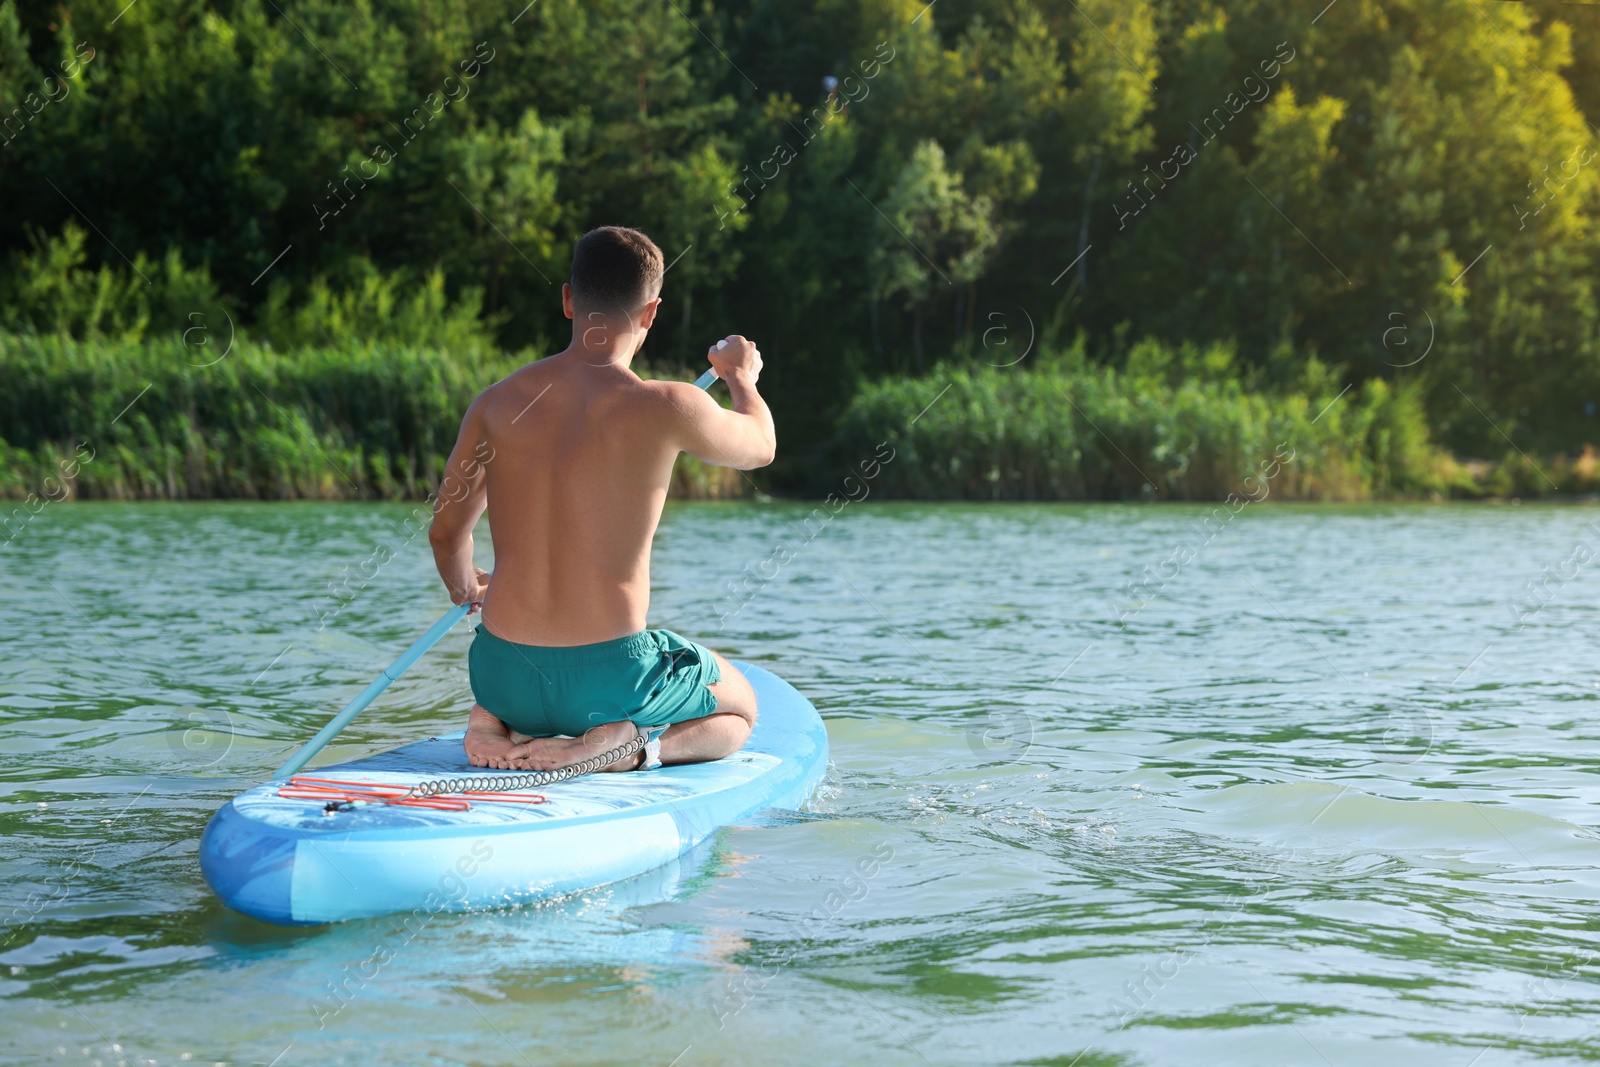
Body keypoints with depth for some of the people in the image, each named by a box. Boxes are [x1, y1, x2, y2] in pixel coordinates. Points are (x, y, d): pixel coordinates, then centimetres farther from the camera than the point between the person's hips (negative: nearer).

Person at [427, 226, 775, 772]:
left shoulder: (496, 404, -2)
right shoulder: (666, 408, -13)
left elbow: (447, 533, 10)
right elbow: (760, 446, 9)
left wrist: (465, 588, 35)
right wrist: (740, 373, 31)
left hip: (505, 679, 4)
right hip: (607, 680, -4)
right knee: (740, 708, 27)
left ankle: (492, 722, 6)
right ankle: (625, 744, -5)